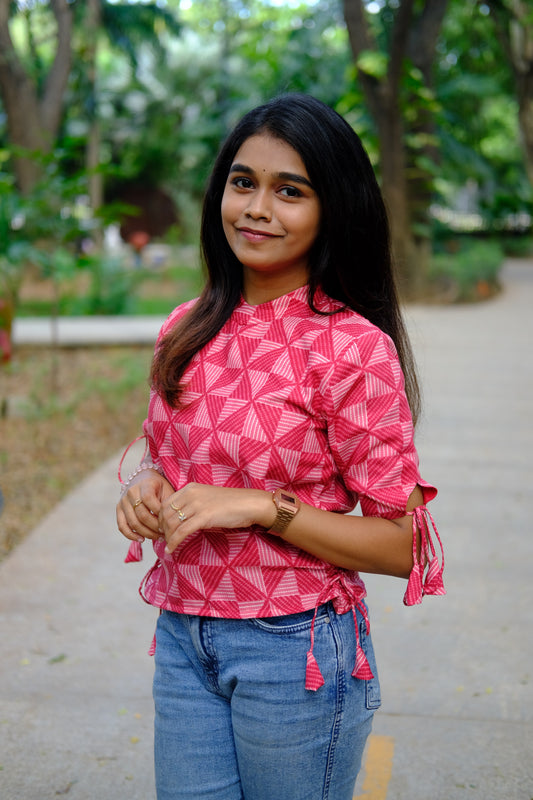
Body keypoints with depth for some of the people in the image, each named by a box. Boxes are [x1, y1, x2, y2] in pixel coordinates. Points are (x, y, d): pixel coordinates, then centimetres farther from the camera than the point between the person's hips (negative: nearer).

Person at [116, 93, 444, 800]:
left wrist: (262, 508, -22)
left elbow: (402, 545, -12)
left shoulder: (355, 348, -14)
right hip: (182, 639, 5)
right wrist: (146, 480, -4)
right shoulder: (188, 330, 4)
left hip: (297, 650, -5)